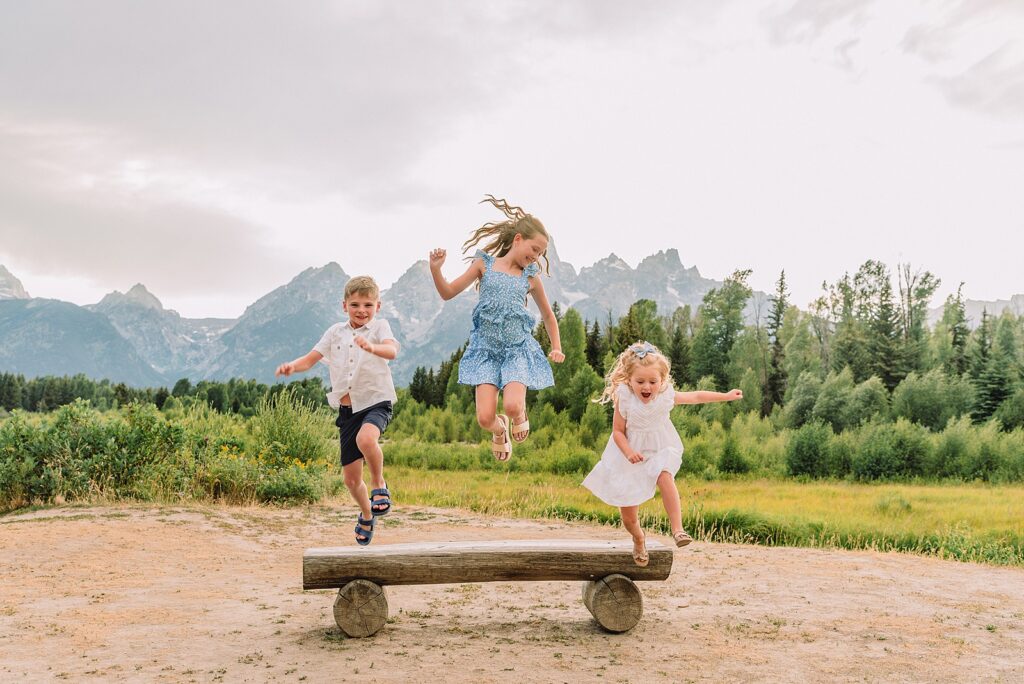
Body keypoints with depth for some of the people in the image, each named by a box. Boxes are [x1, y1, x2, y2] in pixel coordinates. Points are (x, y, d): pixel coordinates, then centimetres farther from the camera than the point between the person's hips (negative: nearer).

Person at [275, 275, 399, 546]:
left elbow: (392, 351, -25)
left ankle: (379, 485, -12)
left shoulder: (379, 326, -4)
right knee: (351, 478, 10)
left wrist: (371, 347, -46)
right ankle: (366, 514, 39)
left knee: (366, 438, -39)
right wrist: (292, 366, -15)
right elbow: (311, 359, 7)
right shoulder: (336, 332, 9)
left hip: (375, 402, -5)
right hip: (347, 409, 5)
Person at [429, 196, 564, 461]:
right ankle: (500, 430, 24)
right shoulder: (485, 264, 4)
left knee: (512, 405, -24)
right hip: (486, 349, 0)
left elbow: (548, 315, 22)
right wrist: (435, 270, -13)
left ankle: (520, 414, 14)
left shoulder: (531, 277, 8)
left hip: (518, 349, 1)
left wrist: (556, 347, 16)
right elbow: (448, 293, 3)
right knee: (485, 417, -13)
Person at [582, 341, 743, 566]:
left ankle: (677, 529, -33)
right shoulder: (623, 398, -18)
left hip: (660, 450, 0)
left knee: (665, 477, -35)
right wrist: (628, 452, -29)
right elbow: (618, 431, -12)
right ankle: (638, 539, 37)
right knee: (628, 513, 5)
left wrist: (727, 396, 9)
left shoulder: (666, 395, -12)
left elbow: (696, 396, 4)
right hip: (630, 456, 0)